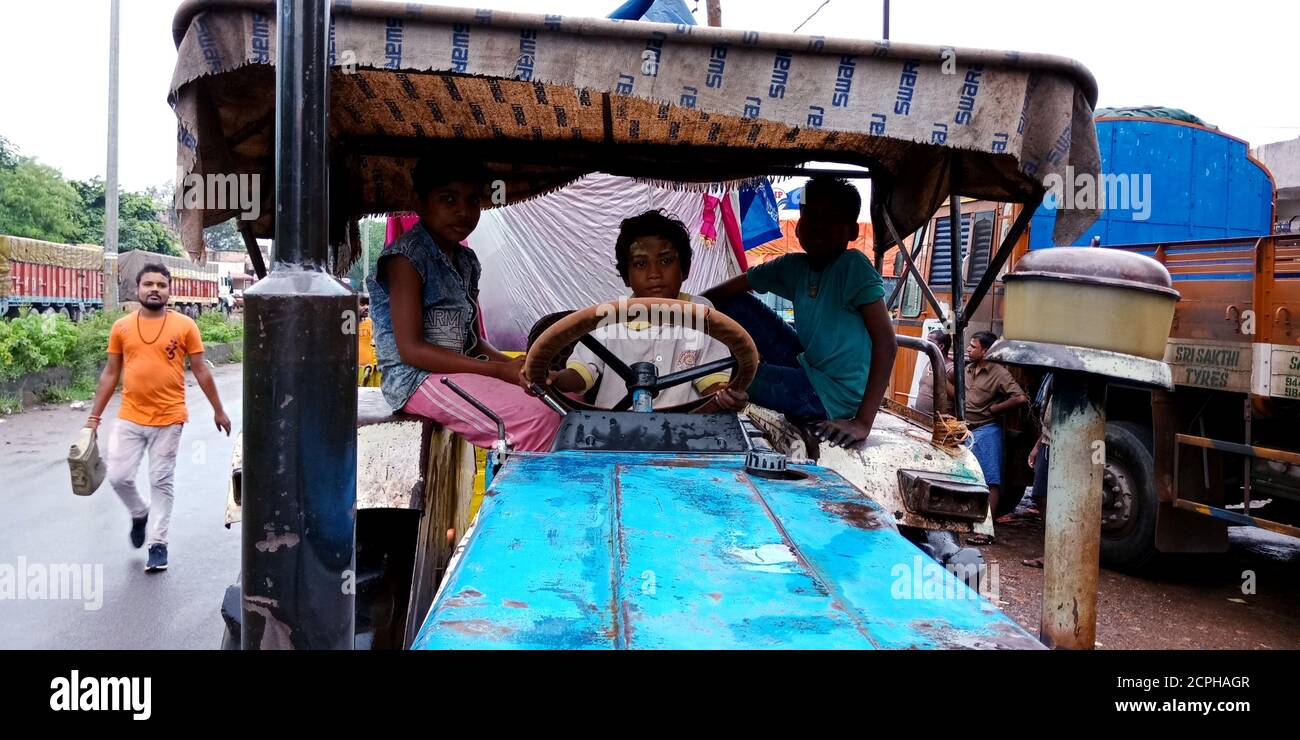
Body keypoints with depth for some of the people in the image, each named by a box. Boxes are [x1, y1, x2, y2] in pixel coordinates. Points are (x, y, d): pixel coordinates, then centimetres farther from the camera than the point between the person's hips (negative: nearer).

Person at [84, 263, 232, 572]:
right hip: (129, 418, 2)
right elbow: (110, 374, 8)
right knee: (118, 477, 4)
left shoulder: (184, 325, -4)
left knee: (161, 483, 5)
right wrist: (94, 417, 8)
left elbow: (200, 370, 1)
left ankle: (158, 543, 17)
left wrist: (218, 410, 4)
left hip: (168, 419, -2)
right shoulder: (121, 327, 3)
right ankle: (140, 514, 35)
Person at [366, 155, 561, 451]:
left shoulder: (466, 260, 17)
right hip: (418, 379, -8)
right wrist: (500, 371, -20)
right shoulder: (406, 257, -9)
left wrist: (514, 365, -5)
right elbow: (410, 349, -17)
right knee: (538, 419, -26)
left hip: (462, 369, 9)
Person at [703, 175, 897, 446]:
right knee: (733, 304, 3)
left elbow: (885, 341, -25)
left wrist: (862, 422, -29)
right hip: (806, 366, 7)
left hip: (832, 395, -7)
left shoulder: (853, 266, -19)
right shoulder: (795, 267, -1)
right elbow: (731, 289, 8)